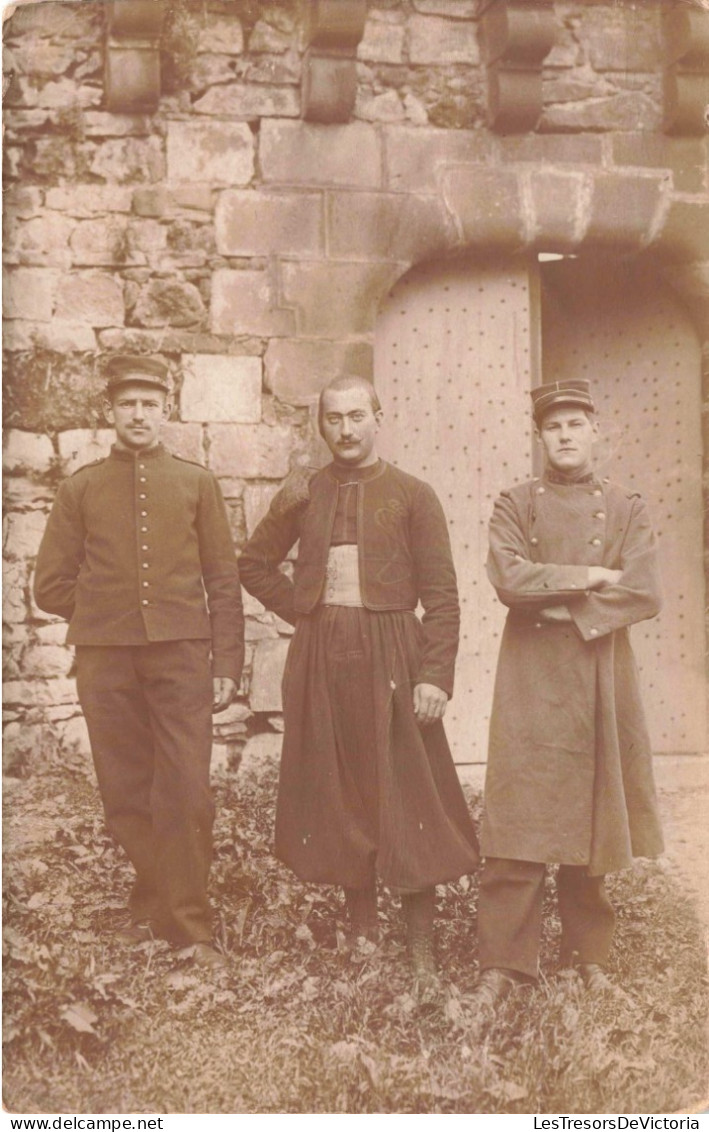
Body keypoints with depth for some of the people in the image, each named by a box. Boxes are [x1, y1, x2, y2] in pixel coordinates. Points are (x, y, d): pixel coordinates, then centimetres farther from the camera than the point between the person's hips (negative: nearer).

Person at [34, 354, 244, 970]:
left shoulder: (196, 482, 8)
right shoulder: (81, 487, 8)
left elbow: (223, 580, 6)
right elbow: (52, 585, 10)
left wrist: (227, 663, 1)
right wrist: (105, 614, 5)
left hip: (181, 654, -1)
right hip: (105, 661, 1)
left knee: (187, 795, -4)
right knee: (126, 796, 7)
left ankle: (189, 925, 7)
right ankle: (152, 906, 25)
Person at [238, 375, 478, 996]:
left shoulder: (413, 495, 1)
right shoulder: (303, 494, 9)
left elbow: (441, 595, -3)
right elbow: (254, 563, 20)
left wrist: (436, 675, -12)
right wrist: (300, 609, 5)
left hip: (390, 658, -3)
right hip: (320, 659, 3)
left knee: (407, 800, -3)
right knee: (337, 795, 8)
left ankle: (422, 956, 4)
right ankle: (361, 931, 22)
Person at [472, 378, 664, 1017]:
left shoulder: (626, 509, 10)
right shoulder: (516, 505, 7)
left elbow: (644, 593, -5)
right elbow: (509, 580, -11)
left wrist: (567, 610, -12)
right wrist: (586, 577, -9)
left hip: (599, 678, 2)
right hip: (530, 680, -2)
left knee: (593, 819, 8)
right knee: (519, 824, -5)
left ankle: (589, 953, 22)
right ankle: (504, 964, 3)